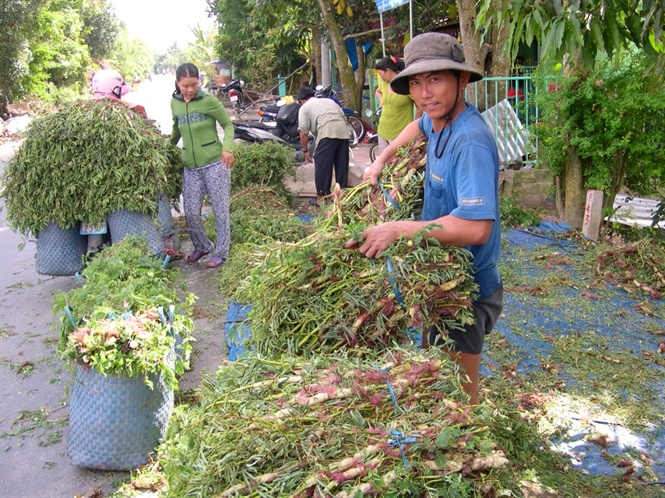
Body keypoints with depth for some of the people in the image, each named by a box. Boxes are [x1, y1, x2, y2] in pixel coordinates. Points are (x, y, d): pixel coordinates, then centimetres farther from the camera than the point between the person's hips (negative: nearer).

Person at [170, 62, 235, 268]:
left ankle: (221, 252, 16)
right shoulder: (175, 103, 7)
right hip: (191, 167, 5)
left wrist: (227, 147, -15)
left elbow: (228, 124, -1)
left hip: (215, 163, -4)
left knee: (220, 209, 3)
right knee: (190, 212, 5)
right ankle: (202, 246, 29)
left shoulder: (209, 101, -7)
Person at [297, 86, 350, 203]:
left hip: (327, 132, -6)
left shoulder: (304, 108, 15)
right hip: (343, 131, 6)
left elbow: (303, 133, 5)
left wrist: (305, 150, 15)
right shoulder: (329, 100, 31)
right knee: (341, 164, 13)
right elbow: (345, 118, 25)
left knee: (322, 164, 1)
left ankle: (322, 194, 2)